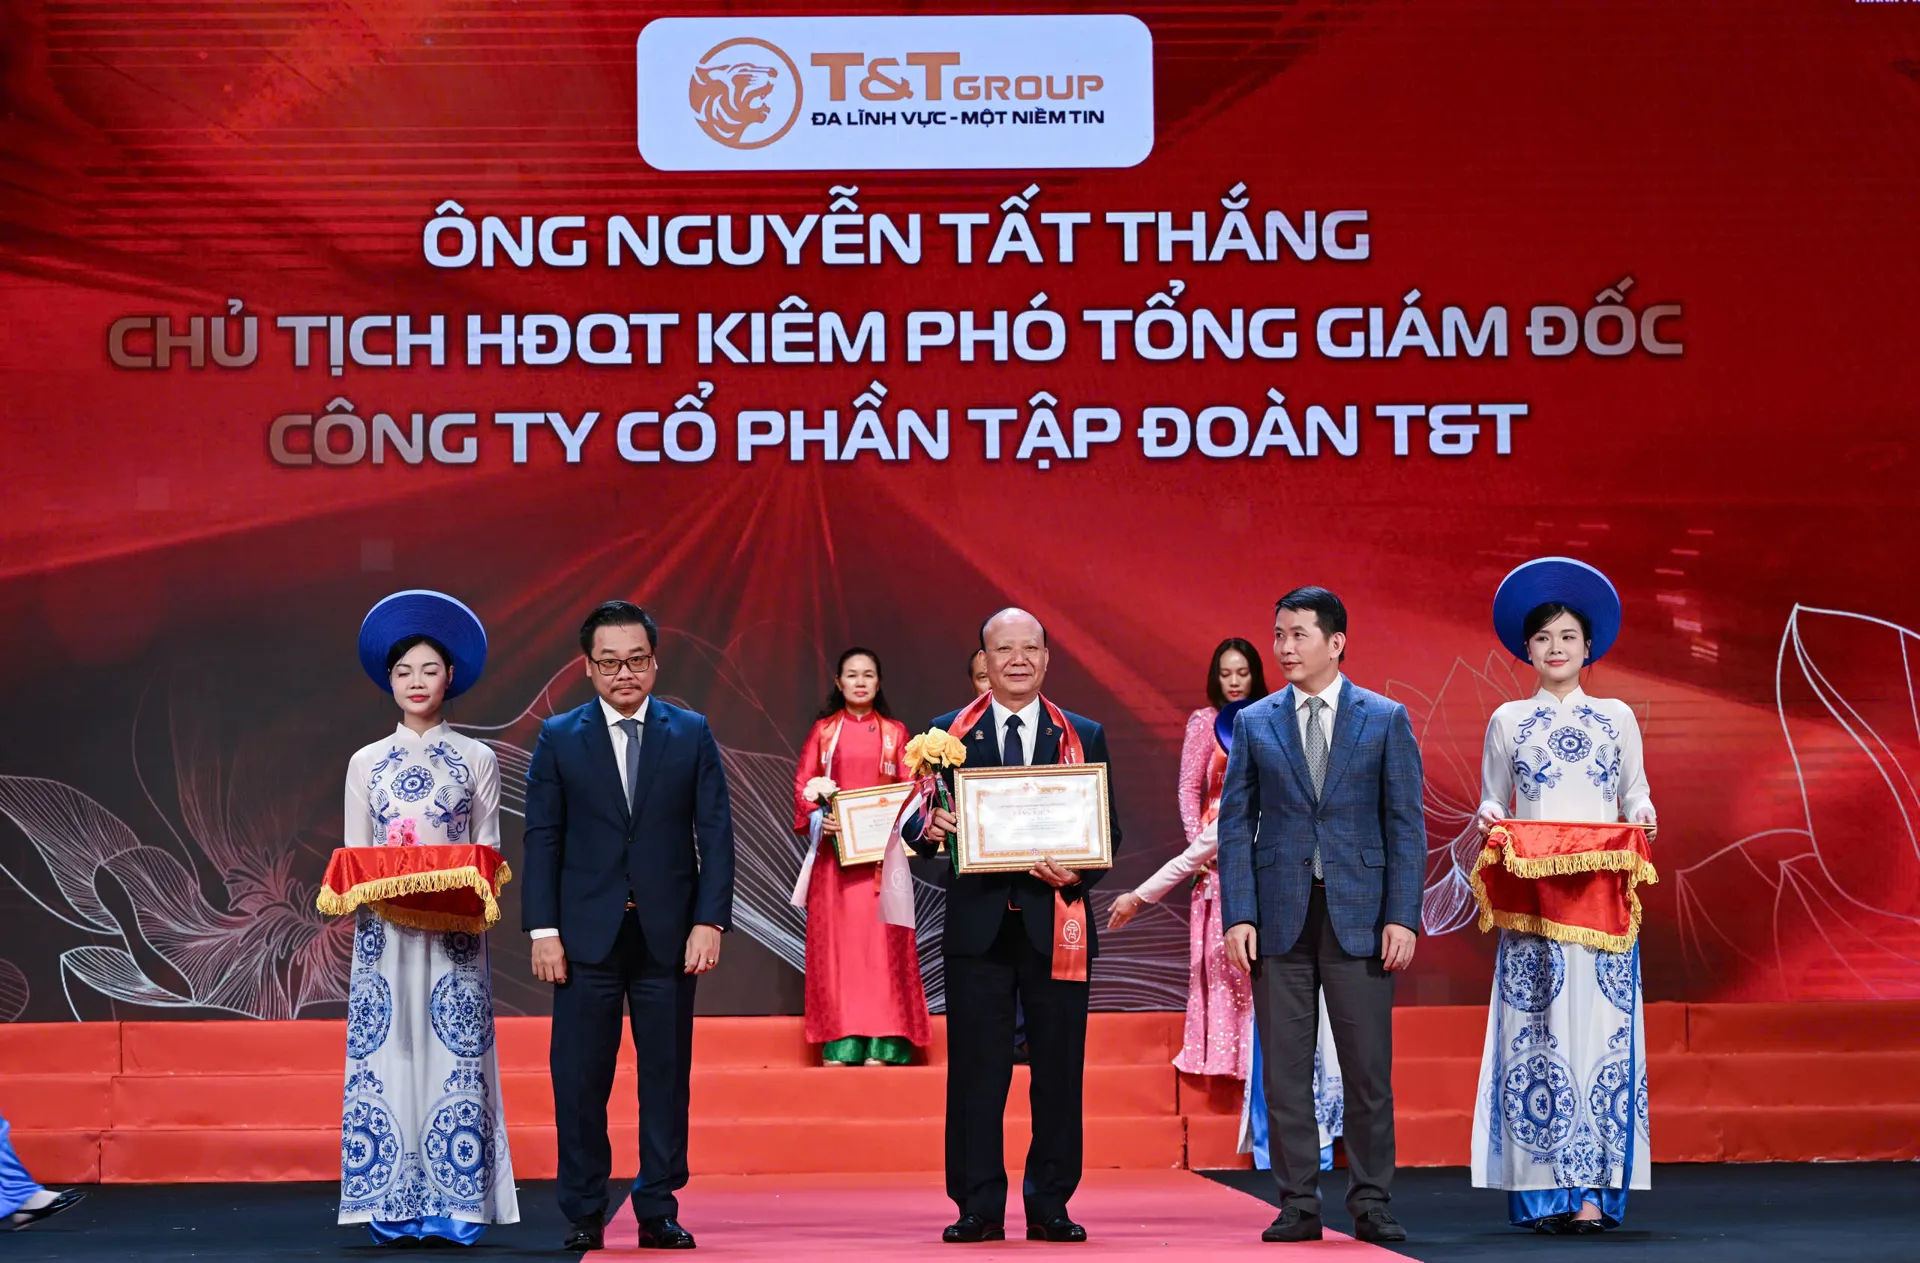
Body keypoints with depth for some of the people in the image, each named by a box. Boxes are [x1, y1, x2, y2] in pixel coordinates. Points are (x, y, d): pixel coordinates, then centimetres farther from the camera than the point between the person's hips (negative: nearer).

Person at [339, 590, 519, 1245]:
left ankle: (454, 1209, -3)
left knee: (454, 1055, -6)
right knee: (385, 1055, -3)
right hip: (384, 930, 1)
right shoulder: (367, 763, 12)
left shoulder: (476, 759, 8)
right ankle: (394, 1211, 1)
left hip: (455, 934, -1)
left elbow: (488, 852, 6)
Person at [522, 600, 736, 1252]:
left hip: (668, 933, 1)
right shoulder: (558, 738, 5)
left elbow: (715, 831, 3)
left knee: (667, 1074, 5)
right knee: (579, 1077, 1)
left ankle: (658, 1211, 14)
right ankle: (584, 1215, 11)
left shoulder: (691, 733, 6)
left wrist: (710, 922, -6)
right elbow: (543, 838, 3)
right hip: (587, 935, 0)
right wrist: (543, 930, -5)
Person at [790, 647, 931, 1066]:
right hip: (834, 846, 0)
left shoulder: (895, 732, 9)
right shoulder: (823, 730, 9)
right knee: (835, 935, -3)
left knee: (880, 935, -5)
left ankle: (879, 1045, -5)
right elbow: (803, 784, 5)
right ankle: (837, 1043, -1)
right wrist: (816, 817, -13)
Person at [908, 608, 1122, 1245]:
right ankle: (978, 1208, 8)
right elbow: (919, 821, 5)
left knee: (1059, 1070, 4)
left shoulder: (1085, 737, 9)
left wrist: (1078, 873, -13)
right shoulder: (948, 733, 8)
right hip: (977, 924, -1)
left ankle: (1050, 1206, 13)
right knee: (975, 1071, 1)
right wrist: (929, 828, -19)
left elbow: (1108, 830, 6)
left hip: (1054, 922, 1)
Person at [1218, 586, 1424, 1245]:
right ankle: (1299, 1205, 11)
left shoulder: (1386, 719, 4)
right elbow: (1235, 825, 6)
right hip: (1280, 916, 2)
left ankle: (1371, 1203, 11)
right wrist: (1238, 916, -4)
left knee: (1368, 1067, 1)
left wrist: (1402, 916, -7)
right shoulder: (1254, 723, 8)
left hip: (1359, 913, -1)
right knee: (1284, 1068, 3)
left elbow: (1406, 823, 2)